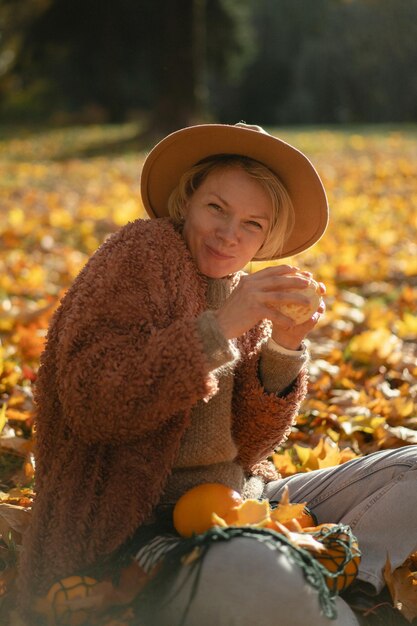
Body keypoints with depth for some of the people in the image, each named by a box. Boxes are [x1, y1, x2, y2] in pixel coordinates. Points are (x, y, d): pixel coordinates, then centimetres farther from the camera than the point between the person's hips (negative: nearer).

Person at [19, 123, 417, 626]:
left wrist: (283, 352, -9)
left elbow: (244, 450, 6)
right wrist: (217, 330, -22)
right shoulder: (145, 251, -6)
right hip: (141, 525, -7)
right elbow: (90, 404, -18)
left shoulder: (248, 296, 11)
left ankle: (330, 585, -19)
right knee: (252, 573, -39)